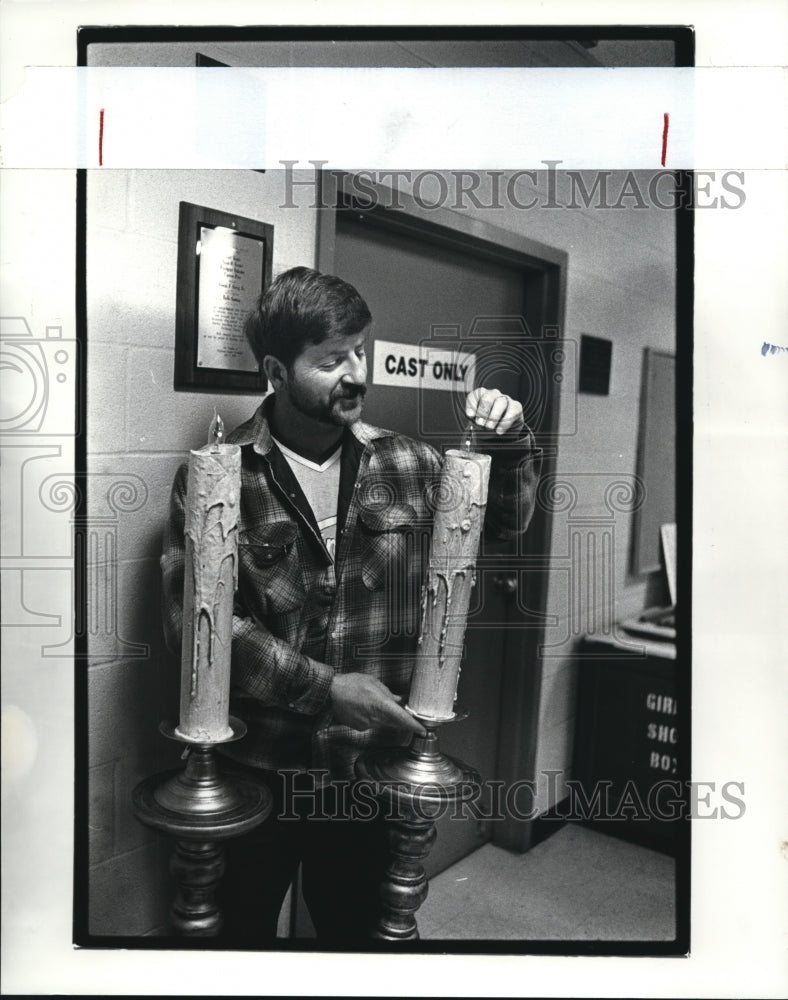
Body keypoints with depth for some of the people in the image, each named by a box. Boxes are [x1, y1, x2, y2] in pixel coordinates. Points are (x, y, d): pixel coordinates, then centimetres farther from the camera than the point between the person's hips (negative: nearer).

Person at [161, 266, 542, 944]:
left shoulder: (407, 465, -1)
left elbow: (506, 520, 13)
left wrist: (512, 443, -6)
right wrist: (325, 689, -22)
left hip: (369, 763, 3)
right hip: (255, 767, -2)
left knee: (354, 929, 22)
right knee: (243, 929, 20)